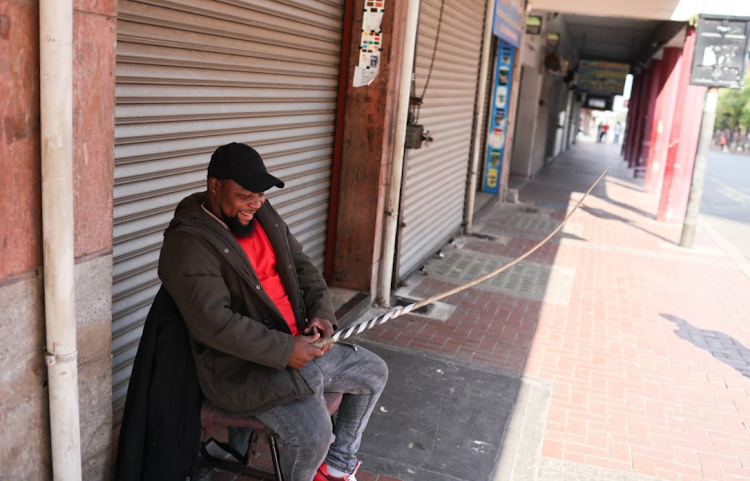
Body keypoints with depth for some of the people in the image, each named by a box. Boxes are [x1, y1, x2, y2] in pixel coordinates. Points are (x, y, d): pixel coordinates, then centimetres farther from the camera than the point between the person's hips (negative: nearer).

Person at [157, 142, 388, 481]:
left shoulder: (263, 215, 7)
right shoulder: (188, 241, -19)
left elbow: (302, 266, 14)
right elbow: (214, 322, -27)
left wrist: (321, 312, -4)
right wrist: (284, 351, -26)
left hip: (297, 344, 9)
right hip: (240, 365, -9)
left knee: (374, 373, 13)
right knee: (313, 429, -27)